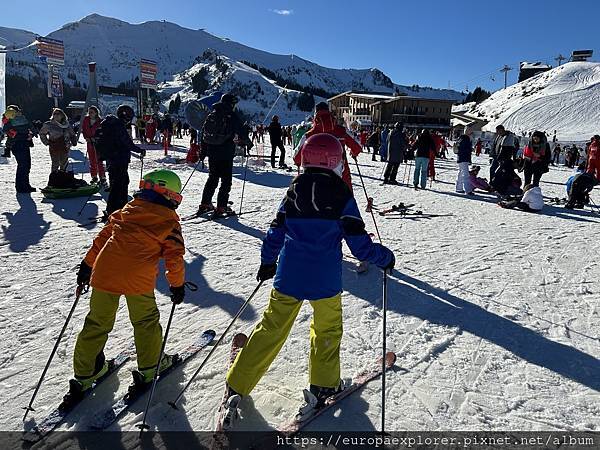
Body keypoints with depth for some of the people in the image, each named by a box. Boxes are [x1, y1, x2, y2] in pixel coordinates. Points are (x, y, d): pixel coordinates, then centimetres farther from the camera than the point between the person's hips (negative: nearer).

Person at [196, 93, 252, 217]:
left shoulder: (211, 114, 11)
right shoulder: (232, 116, -8)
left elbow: (203, 132, 14)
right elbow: (242, 132, -10)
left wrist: (203, 150, 21)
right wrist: (248, 143, 9)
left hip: (211, 152, 6)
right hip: (226, 153, -6)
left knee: (212, 178, 18)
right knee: (226, 181, 1)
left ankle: (204, 204, 18)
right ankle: (221, 208, -4)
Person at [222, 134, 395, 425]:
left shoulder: (293, 192, 2)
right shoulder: (342, 196, -9)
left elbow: (275, 234, 8)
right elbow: (360, 245, -9)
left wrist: (267, 263, 23)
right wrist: (385, 257, 8)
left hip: (288, 277, 3)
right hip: (325, 281, -3)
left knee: (271, 330, 13)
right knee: (327, 330, 21)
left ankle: (236, 387, 18)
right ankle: (323, 386, 30)